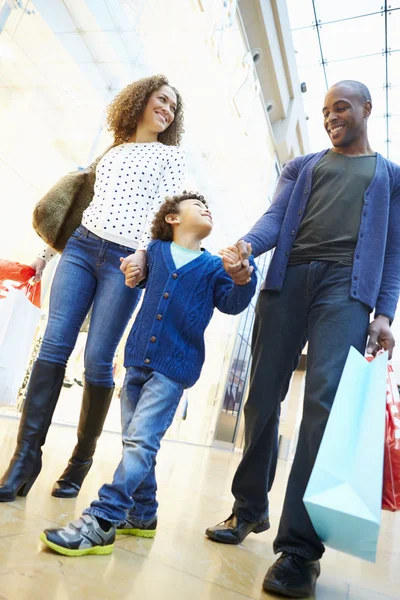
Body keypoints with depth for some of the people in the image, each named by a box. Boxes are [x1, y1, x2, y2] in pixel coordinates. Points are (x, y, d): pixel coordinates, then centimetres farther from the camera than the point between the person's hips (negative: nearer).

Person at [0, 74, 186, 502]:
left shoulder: (170, 155, 15)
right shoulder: (110, 153, 23)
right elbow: (80, 207, 22)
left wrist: (144, 251, -17)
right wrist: (46, 254, 18)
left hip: (126, 261, -3)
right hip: (81, 248, 4)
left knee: (97, 361, -10)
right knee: (53, 346, -9)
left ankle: (81, 459, 5)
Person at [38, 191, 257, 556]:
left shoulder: (213, 266, 4)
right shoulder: (155, 250, 9)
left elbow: (232, 303, -7)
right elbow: (139, 272, 26)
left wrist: (244, 277, -24)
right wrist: (131, 273, 5)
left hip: (174, 367, -4)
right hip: (138, 359, 4)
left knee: (141, 441, -12)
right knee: (134, 441, 11)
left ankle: (101, 522, -5)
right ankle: (142, 516, 27)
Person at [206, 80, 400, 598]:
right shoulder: (302, 166, 27)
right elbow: (275, 218, 10)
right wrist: (246, 245, -13)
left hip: (347, 283, -2)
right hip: (288, 276, 3)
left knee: (324, 402, -17)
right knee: (263, 396, 0)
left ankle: (299, 547, -12)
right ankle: (250, 509, 17)